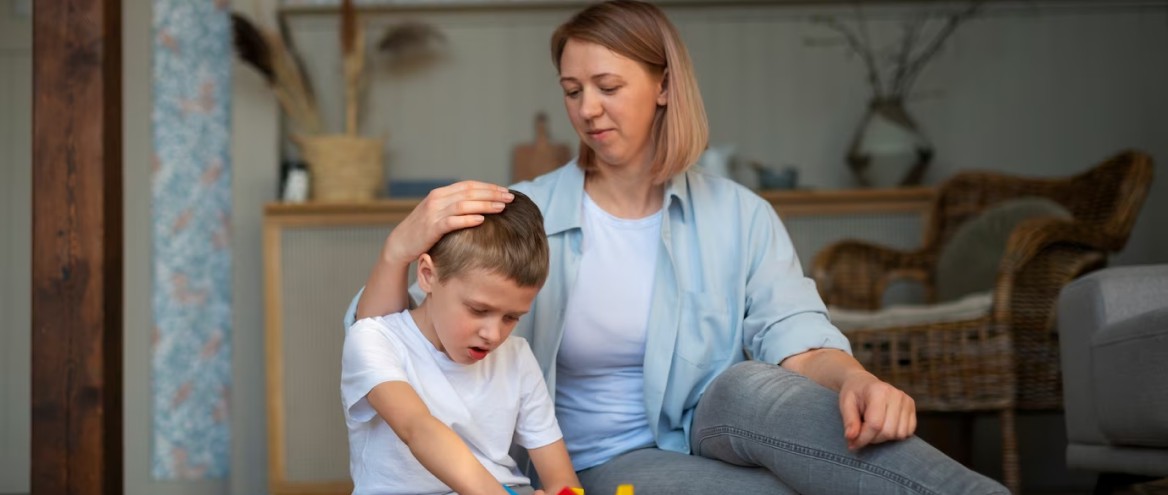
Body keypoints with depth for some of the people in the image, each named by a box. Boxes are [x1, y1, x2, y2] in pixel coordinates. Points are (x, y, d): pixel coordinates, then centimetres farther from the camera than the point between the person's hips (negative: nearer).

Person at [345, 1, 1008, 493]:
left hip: (716, 431, 1)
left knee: (750, 387, -35)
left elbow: (794, 339, -11)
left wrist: (853, 379, -36)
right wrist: (401, 248, -30)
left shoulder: (740, 217, 2)